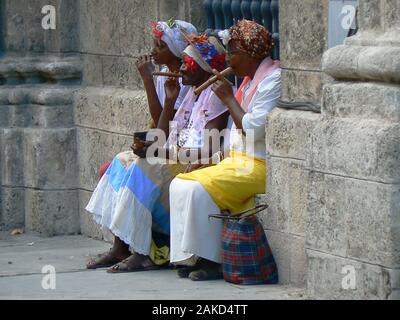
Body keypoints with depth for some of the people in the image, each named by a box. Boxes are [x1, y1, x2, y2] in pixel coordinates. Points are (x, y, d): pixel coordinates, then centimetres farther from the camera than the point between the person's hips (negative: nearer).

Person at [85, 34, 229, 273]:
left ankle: (141, 253, -25)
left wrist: (160, 153, -24)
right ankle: (120, 248, -13)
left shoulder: (214, 96, -9)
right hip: (175, 161, 9)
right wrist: (170, 100, 6)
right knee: (125, 161, -6)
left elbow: (207, 150, -20)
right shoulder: (191, 93, 20)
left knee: (142, 170, -27)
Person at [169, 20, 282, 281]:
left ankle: (212, 261, -14)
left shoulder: (273, 80, -14)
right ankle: (193, 258, -6)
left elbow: (254, 129, -21)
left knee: (199, 189, -23)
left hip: (259, 166, -10)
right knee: (180, 185, -3)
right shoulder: (251, 80, 17)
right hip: (239, 161, 10)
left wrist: (228, 98, -13)